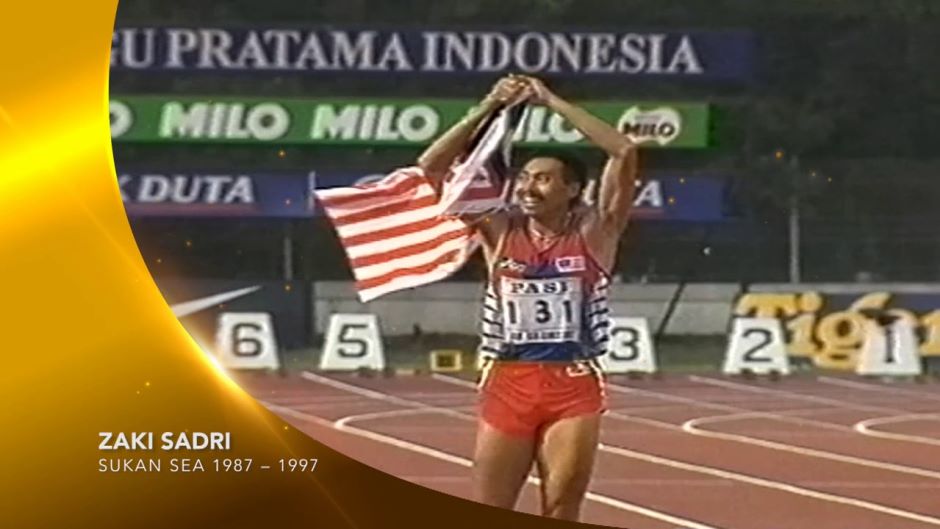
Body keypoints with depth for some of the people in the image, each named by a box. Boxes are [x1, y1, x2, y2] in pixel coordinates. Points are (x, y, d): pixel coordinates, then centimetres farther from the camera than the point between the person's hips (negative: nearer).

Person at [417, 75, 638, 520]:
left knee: (561, 520, 2)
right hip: (507, 385, 2)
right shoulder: (500, 233, 6)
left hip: (574, 387, -2)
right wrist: (487, 109, -7)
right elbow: (432, 166, 1)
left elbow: (625, 153, -11)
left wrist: (553, 103, -8)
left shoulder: (592, 234, 0)